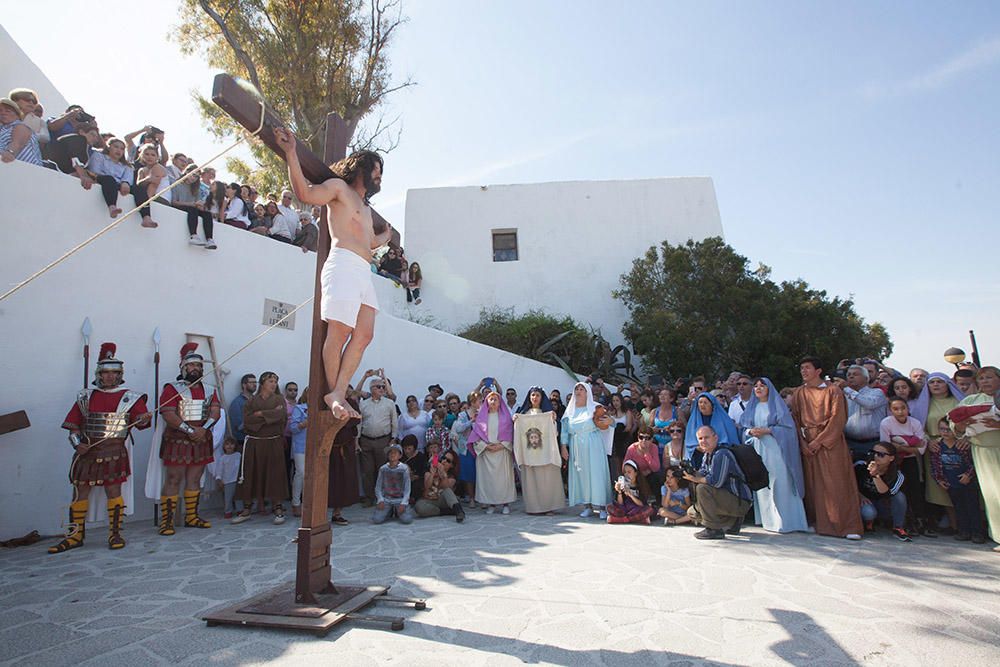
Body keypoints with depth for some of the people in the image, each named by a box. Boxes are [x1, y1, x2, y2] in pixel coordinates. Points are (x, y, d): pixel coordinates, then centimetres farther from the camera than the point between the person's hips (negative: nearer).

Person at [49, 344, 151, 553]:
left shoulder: (130, 398, 2)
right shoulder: (85, 397, 11)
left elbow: (141, 419, -5)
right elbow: (73, 424, 11)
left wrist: (143, 419, -30)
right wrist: (77, 443, -6)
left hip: (115, 452, -3)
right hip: (87, 451, 3)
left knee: (113, 491, -1)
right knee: (80, 492, 8)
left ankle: (115, 534, 10)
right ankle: (75, 535, 22)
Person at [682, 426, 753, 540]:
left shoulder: (721, 454, -21)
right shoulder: (707, 455, 10)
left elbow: (716, 482, -29)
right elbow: (702, 474, 4)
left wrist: (695, 479, -19)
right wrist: (692, 472, -16)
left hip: (740, 502, -10)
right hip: (726, 498, 10)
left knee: (702, 488, -29)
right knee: (692, 513, 12)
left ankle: (713, 529, -19)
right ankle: (733, 524, 18)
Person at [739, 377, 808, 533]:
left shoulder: (777, 404, 3)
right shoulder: (751, 406, 17)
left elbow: (787, 426, -5)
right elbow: (743, 426, 15)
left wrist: (767, 430, -15)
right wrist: (751, 431, -6)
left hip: (775, 449, -4)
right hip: (757, 449, 4)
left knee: (779, 484, -7)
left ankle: (784, 521, -1)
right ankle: (767, 520, 10)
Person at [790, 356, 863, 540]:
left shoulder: (833, 390, 0)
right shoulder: (799, 393, 11)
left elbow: (837, 418, -7)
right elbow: (796, 420, 8)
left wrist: (819, 440, -13)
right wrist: (802, 443, -5)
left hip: (831, 442, -3)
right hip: (808, 444, 3)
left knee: (837, 484, -6)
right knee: (813, 485, 2)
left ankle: (848, 526, -1)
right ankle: (818, 523, 9)